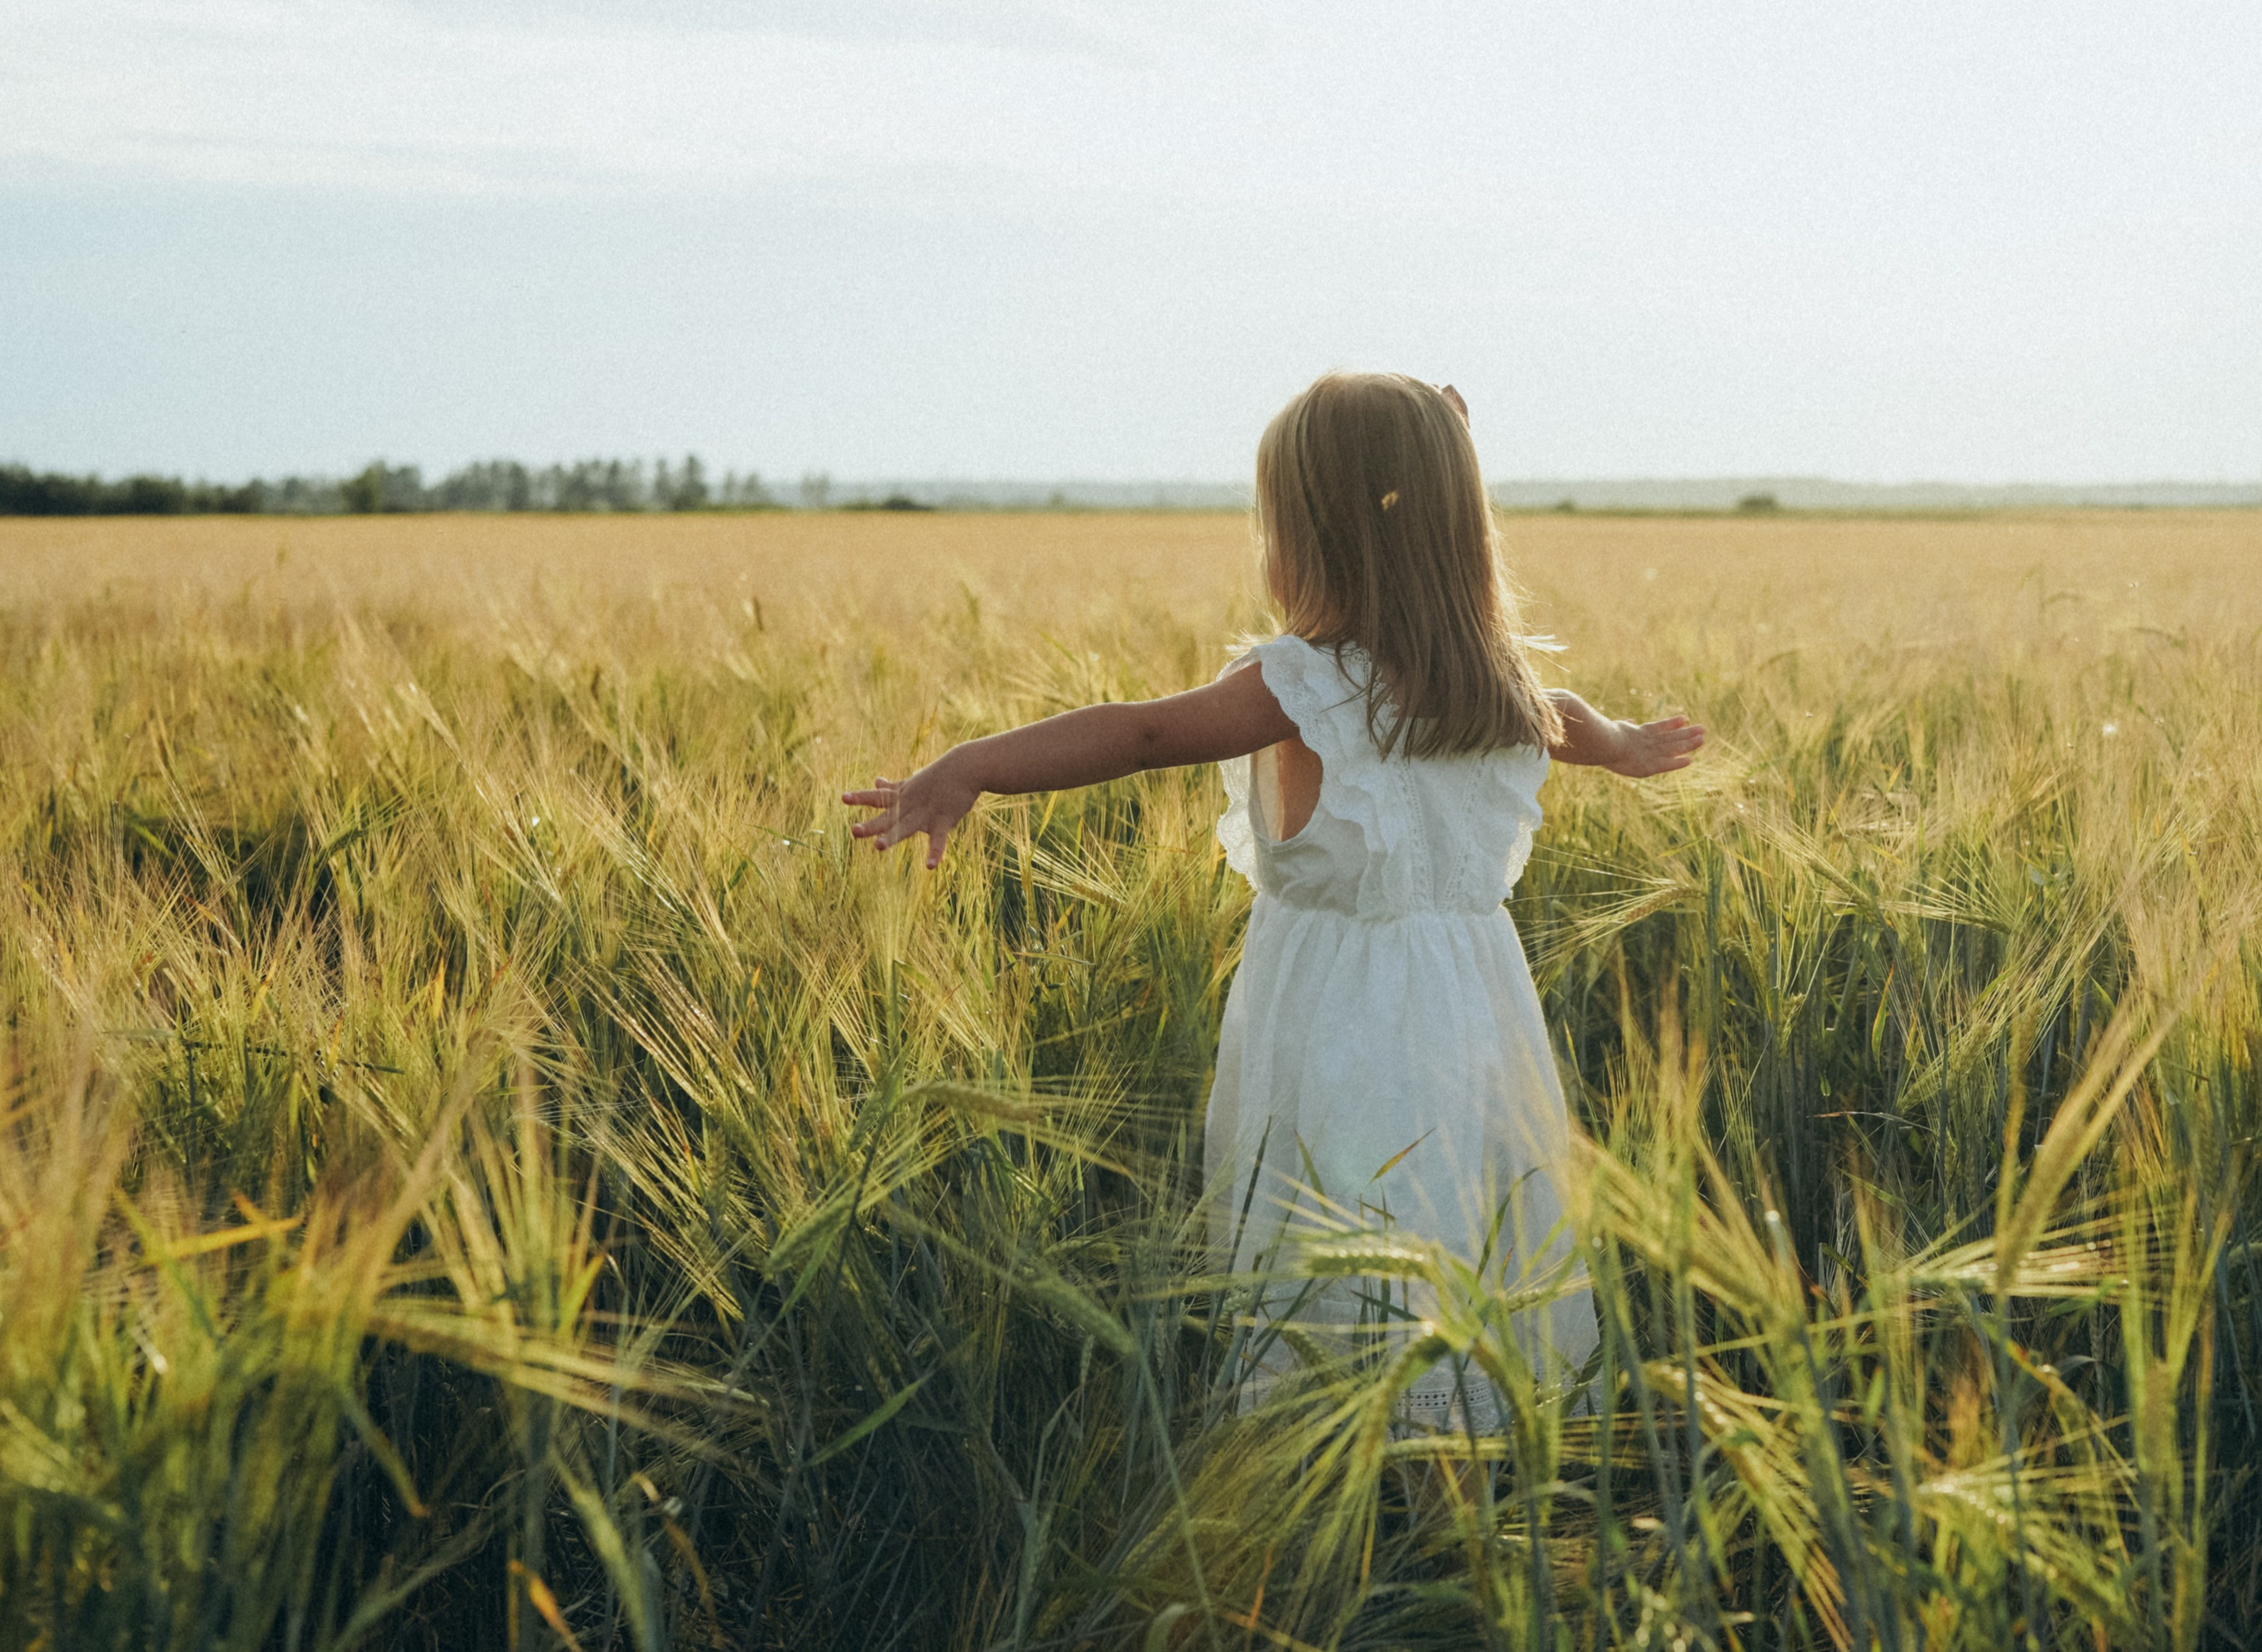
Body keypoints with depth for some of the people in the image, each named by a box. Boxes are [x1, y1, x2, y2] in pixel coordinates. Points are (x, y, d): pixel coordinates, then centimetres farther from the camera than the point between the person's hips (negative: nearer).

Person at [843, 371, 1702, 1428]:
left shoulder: (1307, 685, -15)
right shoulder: (1502, 682, 7)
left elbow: (1145, 731, -24)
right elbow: (1561, 720, 29)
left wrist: (968, 770, -30)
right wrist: (1627, 746, 52)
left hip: (1341, 1036, -7)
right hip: (1478, 1013, 7)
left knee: (1336, 1326, -1)